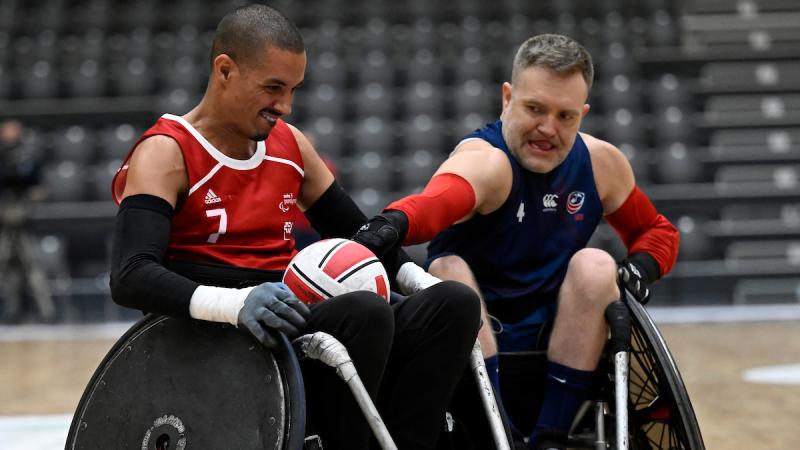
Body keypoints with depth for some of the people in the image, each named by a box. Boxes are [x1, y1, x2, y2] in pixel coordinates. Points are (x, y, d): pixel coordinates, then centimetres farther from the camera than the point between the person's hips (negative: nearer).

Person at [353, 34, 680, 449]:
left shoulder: (600, 163, 1)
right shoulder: (486, 160, -19)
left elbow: (656, 231, 16)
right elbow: (439, 200, -42)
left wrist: (641, 267, -7)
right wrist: (395, 221, -65)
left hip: (555, 343, 4)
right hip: (470, 341, -4)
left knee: (596, 267, -20)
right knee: (448, 269, -29)